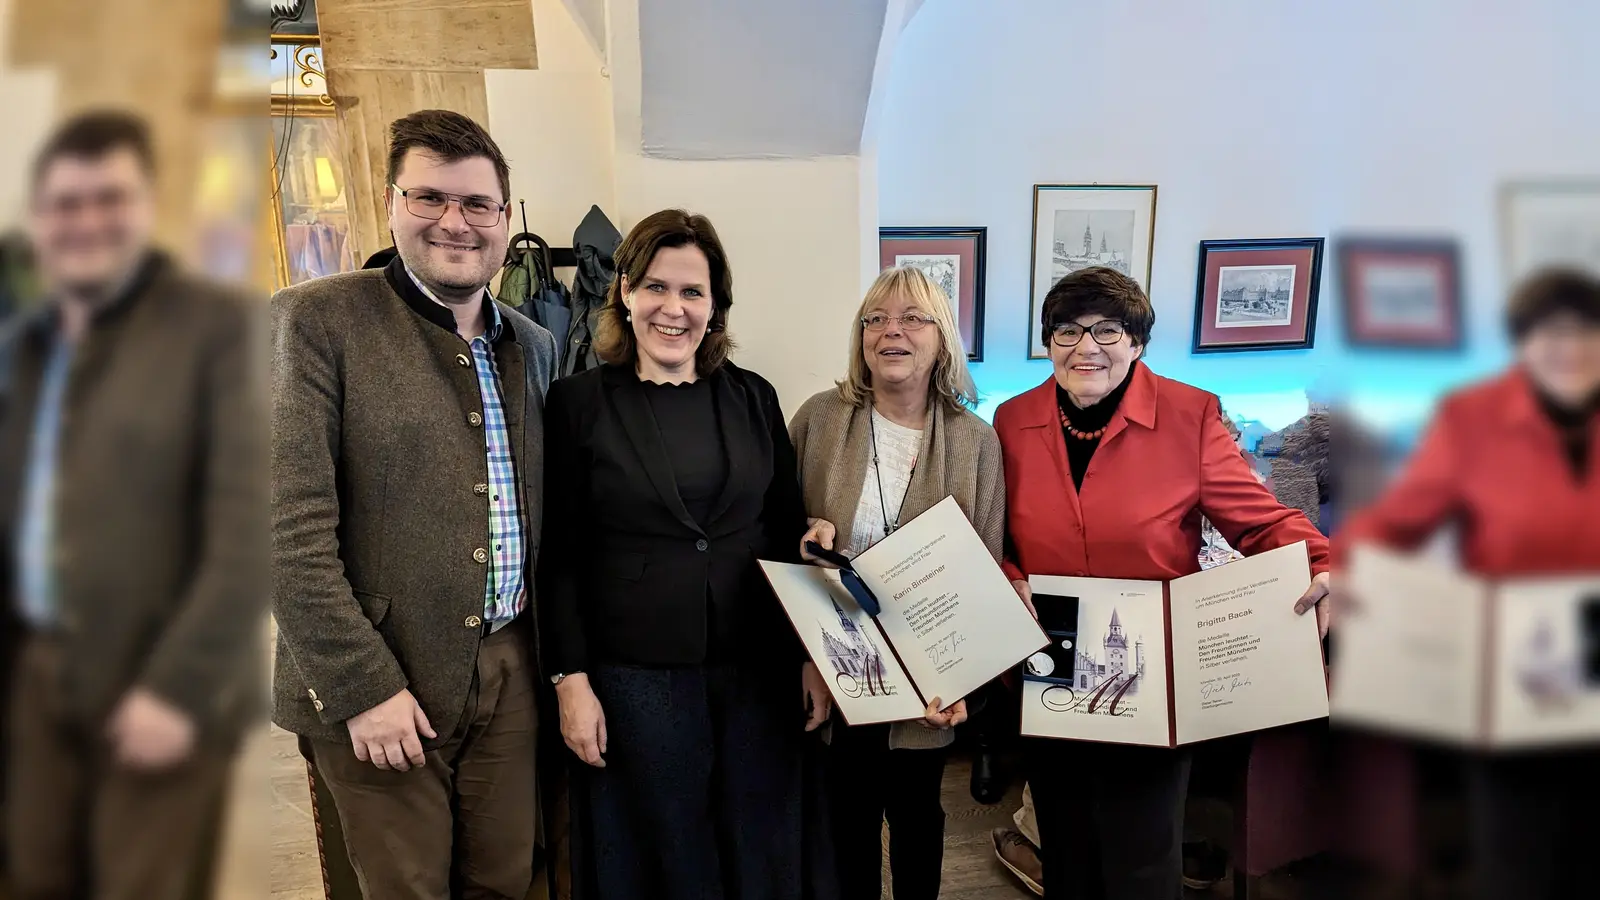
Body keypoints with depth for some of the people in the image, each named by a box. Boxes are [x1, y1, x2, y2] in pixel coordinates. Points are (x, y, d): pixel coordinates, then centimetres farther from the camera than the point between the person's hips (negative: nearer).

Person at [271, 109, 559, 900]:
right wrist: (362, 687, -16)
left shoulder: (533, 345, 10)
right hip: (376, 689, -5)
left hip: (511, 673, 5)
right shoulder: (316, 320, -9)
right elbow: (291, 528, -15)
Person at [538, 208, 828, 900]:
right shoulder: (579, 402, -3)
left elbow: (790, 536, 8)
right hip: (635, 678, -2)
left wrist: (812, 655, 4)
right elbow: (560, 556, -3)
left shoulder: (753, 398, 5)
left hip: (759, 673, 3)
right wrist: (571, 680, -8)